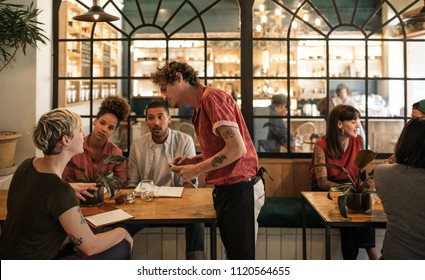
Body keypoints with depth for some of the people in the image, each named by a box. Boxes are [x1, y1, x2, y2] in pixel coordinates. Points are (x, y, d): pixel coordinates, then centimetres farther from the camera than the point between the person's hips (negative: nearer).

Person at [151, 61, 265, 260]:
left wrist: (196, 170, -12)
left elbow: (237, 148, -20)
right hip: (227, 189, 9)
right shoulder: (201, 106, 15)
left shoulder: (211, 97, -13)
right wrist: (194, 160, 7)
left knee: (241, 256, 2)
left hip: (239, 189, -9)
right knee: (233, 253, 18)